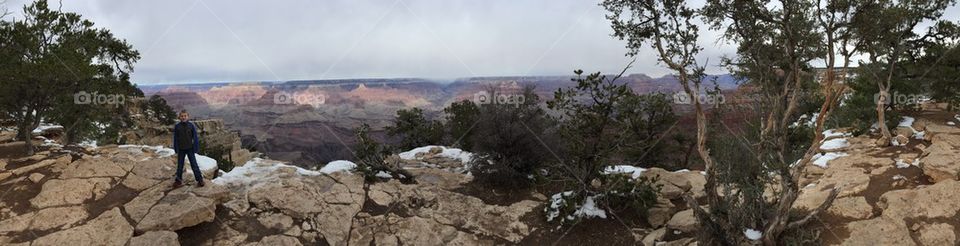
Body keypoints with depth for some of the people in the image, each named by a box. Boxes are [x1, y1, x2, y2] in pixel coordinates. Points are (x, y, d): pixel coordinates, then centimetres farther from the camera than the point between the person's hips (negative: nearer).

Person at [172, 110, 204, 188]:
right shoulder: (177, 126, -4)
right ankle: (178, 180, 25)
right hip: (181, 149, 2)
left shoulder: (191, 125, -7)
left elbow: (195, 138, -3)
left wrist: (195, 149, -6)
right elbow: (175, 139, 2)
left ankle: (199, 179, 5)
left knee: (194, 164, 0)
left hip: (190, 148, -2)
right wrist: (176, 150, 0)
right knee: (180, 165, 12)